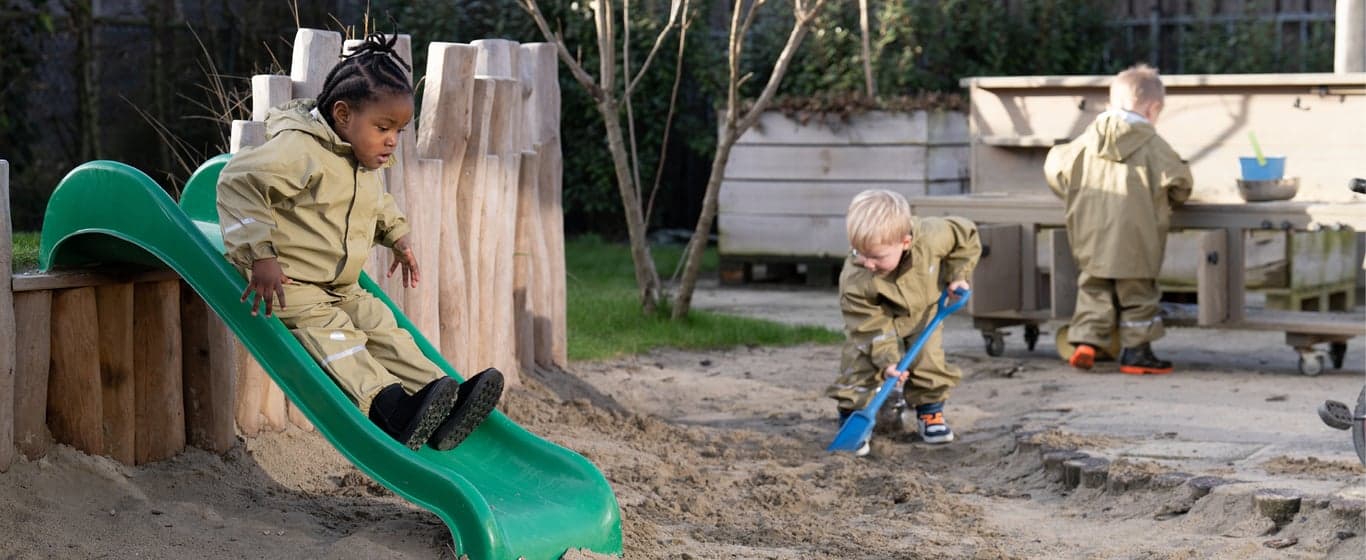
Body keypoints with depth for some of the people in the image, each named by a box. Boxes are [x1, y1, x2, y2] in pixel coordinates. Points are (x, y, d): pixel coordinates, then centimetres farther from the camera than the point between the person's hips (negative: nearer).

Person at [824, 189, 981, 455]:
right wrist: (887, 360, -33)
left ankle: (930, 412, 24)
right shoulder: (855, 279, -39)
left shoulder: (932, 236, -37)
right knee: (859, 365, -15)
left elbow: (966, 236, -16)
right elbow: (870, 323, -28)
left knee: (931, 361, 0)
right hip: (879, 321, -2)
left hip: (922, 314, 2)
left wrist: (957, 276, -16)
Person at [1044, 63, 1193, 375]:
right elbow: (1178, 180, -3)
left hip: (1091, 240, 4)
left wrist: (1078, 195, 27)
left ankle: (1085, 339, 3)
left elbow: (1055, 167, 11)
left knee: (1093, 289, 15)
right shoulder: (1152, 146, -7)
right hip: (1135, 242, -4)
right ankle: (1136, 351, 10)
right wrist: (1174, 197, 21)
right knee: (1137, 292, 8)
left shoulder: (1088, 141, 5)